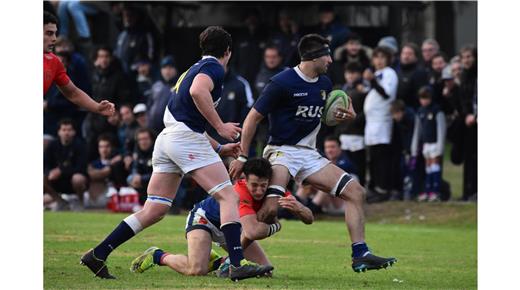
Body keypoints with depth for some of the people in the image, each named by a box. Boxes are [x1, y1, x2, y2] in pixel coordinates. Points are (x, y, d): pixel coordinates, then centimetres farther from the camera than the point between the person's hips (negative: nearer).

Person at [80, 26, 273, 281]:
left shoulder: (194, 69, 28)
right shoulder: (214, 67, -1)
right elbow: (197, 91, -25)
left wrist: (220, 148, 32)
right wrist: (220, 126, -19)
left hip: (166, 137, 9)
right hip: (186, 138, -9)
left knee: (154, 212, 8)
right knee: (229, 196, -10)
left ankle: (97, 255, 6)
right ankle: (238, 264, -22)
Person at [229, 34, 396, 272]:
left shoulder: (324, 84, 9)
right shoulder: (282, 83, -13)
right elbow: (253, 118, -9)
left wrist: (345, 116, 3)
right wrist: (242, 157, -10)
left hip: (309, 154, 7)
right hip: (281, 152, -7)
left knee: (355, 191, -4)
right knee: (269, 210, -28)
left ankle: (360, 255, -3)